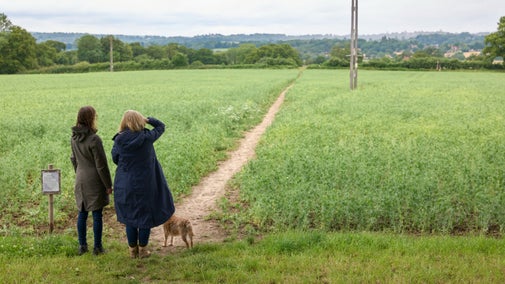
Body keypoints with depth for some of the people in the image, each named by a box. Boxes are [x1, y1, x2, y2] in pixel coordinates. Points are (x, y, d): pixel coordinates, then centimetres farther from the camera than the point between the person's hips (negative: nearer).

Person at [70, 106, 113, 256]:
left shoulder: (74, 138, 2)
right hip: (95, 181, -7)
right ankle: (97, 247, 11)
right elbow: (101, 165, -16)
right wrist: (108, 185, -8)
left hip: (81, 180, 7)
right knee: (97, 214, 3)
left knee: (82, 213, 13)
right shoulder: (94, 139, -20)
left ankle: (82, 245, 21)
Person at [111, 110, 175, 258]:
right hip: (145, 184, -1)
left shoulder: (119, 140, -10)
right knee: (146, 215, 10)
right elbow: (161, 126, 6)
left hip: (126, 184, 2)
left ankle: (132, 249, 20)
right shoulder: (147, 137, -12)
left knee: (130, 216, 13)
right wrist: (147, 119, 2)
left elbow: (115, 159, 3)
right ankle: (142, 249, 16)